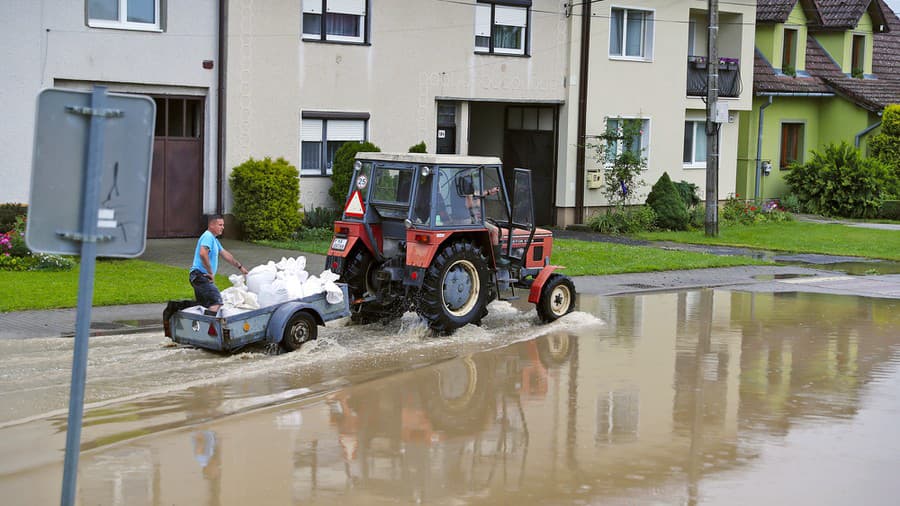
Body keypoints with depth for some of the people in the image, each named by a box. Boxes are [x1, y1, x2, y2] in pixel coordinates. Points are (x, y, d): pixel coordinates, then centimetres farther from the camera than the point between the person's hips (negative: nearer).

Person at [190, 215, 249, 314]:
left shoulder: (214, 239, 22)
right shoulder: (208, 236, -12)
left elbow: (225, 254, 32)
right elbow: (203, 254, -28)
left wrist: (240, 267, 36)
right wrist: (210, 272, -20)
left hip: (198, 277, 11)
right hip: (201, 275, -11)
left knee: (204, 305, 14)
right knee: (217, 302, -23)